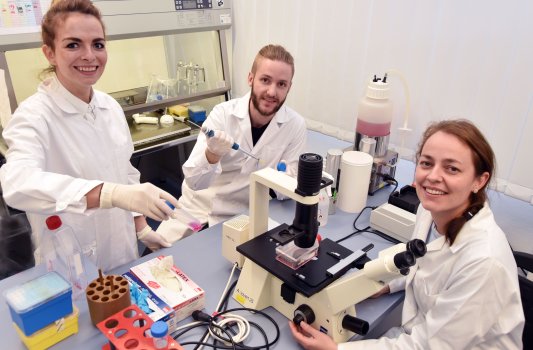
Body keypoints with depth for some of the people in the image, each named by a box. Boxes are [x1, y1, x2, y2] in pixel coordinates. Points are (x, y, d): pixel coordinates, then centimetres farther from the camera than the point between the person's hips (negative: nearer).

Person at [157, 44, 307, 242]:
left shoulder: (296, 125, -13)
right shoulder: (223, 113, -15)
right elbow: (193, 181, -18)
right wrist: (211, 154, -39)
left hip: (240, 216, 0)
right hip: (197, 208, 1)